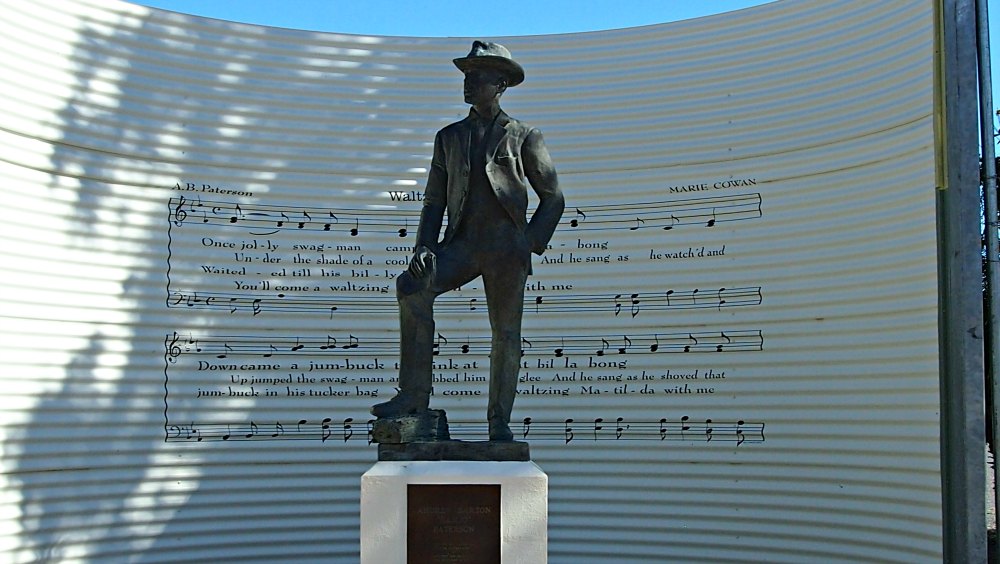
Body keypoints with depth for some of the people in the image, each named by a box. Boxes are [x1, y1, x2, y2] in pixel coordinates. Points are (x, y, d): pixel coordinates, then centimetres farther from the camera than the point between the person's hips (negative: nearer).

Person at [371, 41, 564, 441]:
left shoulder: (524, 137, 8)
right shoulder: (449, 137, 17)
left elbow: (552, 198, 10)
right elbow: (434, 200, 15)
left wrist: (532, 243, -2)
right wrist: (424, 247, -1)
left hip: (507, 247, -2)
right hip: (462, 244, 2)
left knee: (506, 335, 0)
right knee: (411, 286, -23)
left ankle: (499, 424, 13)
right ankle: (414, 394, -20)